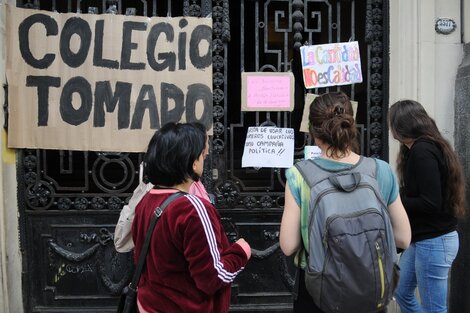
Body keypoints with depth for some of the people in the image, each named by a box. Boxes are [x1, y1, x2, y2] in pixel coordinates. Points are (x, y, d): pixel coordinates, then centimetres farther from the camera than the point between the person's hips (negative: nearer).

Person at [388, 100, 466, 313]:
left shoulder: (422, 151, -19)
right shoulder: (424, 147, 10)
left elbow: (431, 203, -23)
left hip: (434, 241, -10)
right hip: (423, 239, 10)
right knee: (402, 293, 20)